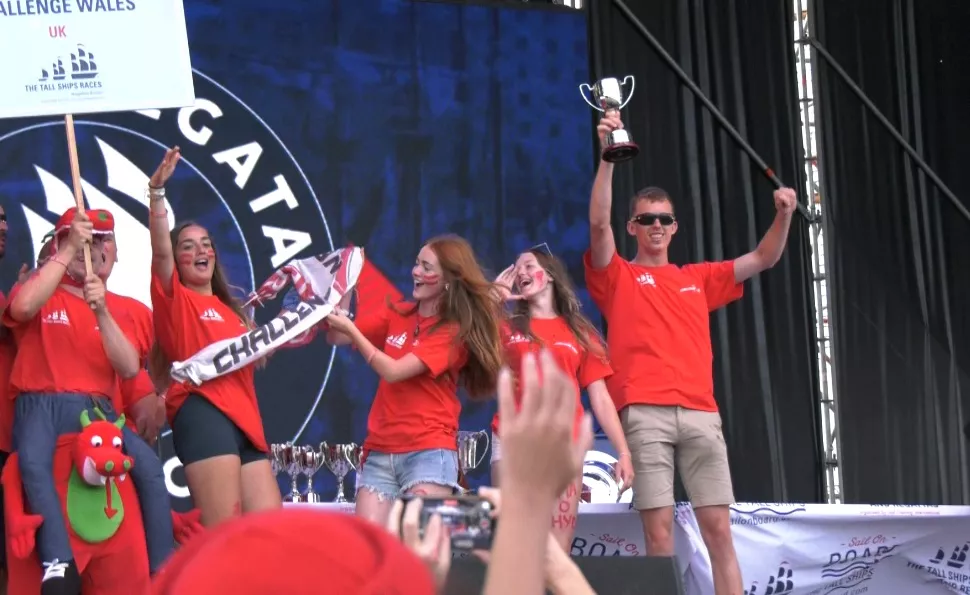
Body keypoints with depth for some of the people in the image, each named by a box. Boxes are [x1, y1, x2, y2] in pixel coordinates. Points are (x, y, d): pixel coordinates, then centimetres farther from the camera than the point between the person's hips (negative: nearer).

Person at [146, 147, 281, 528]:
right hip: (203, 413, -7)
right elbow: (160, 251, -12)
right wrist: (157, 191, -22)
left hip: (245, 418, 7)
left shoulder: (230, 308, 26)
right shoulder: (174, 298, 6)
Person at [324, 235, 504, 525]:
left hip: (428, 451, -5)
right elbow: (335, 337, 8)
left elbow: (393, 371, -15)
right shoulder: (397, 315, 12)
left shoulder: (455, 331, -5)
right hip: (380, 451, 5)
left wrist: (351, 329, -16)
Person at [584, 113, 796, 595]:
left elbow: (764, 259, 21)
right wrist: (609, 156, -14)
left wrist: (783, 215, 3)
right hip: (646, 412, -3)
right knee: (659, 529, -7)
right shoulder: (619, 278, 12)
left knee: (718, 528, -2)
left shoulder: (700, 279, 23)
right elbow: (598, 223, -4)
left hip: (701, 413, 3)